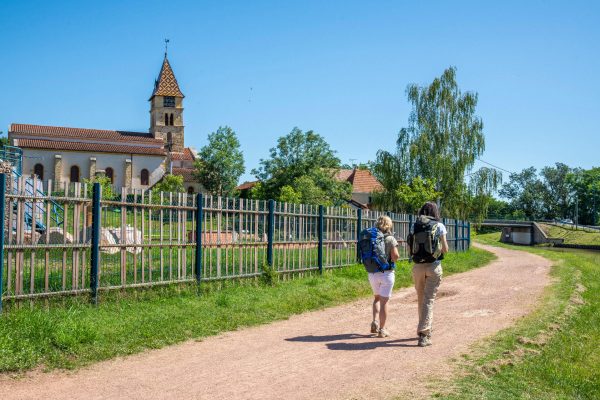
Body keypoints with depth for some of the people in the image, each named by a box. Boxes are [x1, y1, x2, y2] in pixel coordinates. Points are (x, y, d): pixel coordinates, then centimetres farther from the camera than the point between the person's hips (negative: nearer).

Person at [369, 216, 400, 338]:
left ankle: (375, 321, 10)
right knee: (384, 301, 5)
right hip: (386, 273, -4)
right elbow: (395, 256, -16)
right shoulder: (390, 239, -10)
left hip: (372, 273, 4)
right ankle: (382, 329, 9)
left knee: (377, 297, 24)